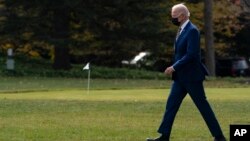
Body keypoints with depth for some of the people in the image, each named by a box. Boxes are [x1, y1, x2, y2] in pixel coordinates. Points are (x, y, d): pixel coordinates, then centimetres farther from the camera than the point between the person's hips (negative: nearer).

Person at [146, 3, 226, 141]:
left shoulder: (192, 30, -17)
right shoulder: (182, 30, 12)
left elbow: (191, 54, -24)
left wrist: (174, 67, -22)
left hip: (191, 76, -9)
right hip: (180, 77, 9)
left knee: (202, 105, -3)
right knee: (171, 104, 4)